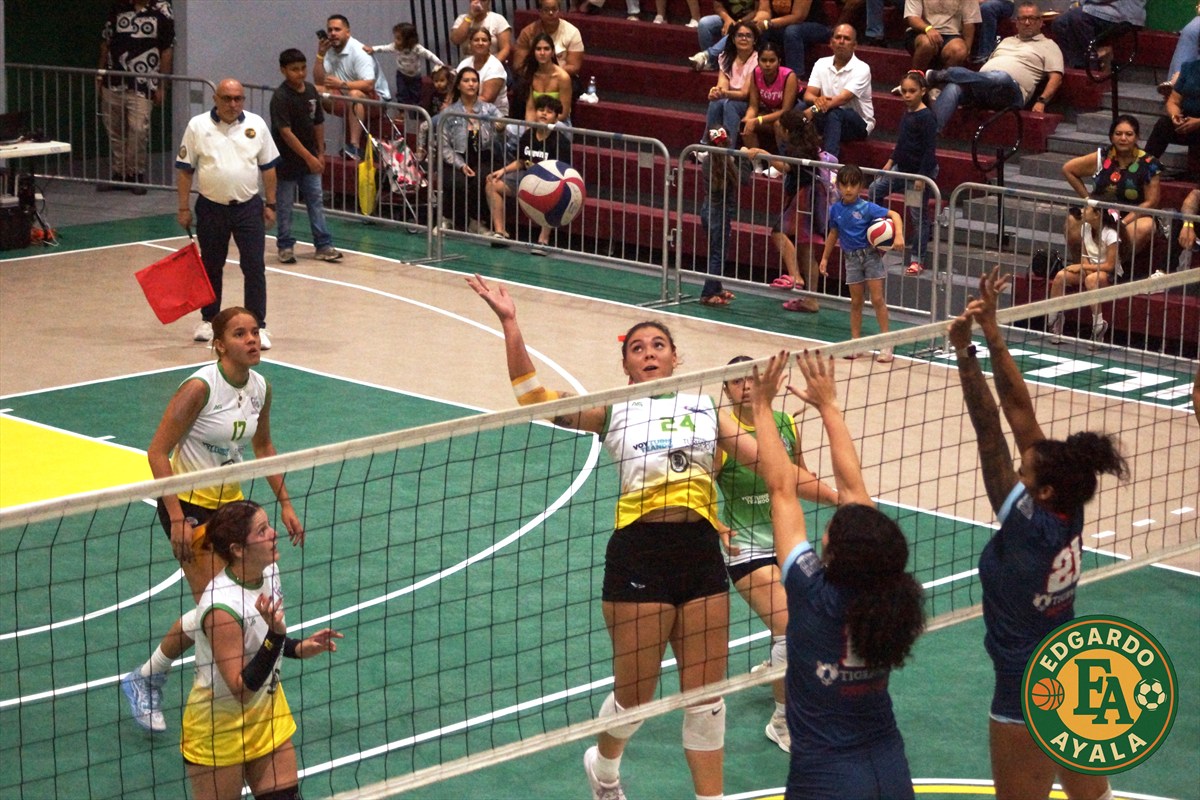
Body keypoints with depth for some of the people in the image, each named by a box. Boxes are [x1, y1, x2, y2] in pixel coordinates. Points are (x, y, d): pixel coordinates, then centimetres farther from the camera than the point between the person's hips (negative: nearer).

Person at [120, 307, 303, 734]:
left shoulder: (261, 388, -1)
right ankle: (144, 680, 8)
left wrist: (284, 503, 12)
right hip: (188, 503, -7)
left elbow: (263, 447, 16)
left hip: (230, 503, 7)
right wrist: (177, 519, -25)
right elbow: (157, 452, -20)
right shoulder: (200, 387, -22)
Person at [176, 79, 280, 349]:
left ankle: (258, 326, 1)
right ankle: (208, 320, 27)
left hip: (249, 207, 0)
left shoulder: (256, 125, 2)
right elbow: (184, 169, 0)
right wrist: (184, 208, -2)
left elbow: (268, 167, 8)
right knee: (211, 267, 12)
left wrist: (270, 204, 5)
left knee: (254, 267, -4)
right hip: (211, 208, 0)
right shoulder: (198, 126, -3)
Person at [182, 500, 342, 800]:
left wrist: (298, 648, -5)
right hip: (219, 732, -8)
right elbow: (242, 689, -29)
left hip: (268, 719, 8)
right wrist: (276, 634, -38)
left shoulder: (269, 572, -6)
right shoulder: (221, 608, -32)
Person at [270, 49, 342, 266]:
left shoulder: (311, 91, 1)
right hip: (287, 160, -6)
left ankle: (323, 245, 10)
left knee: (316, 201, 6)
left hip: (310, 159, 6)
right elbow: (286, 132, -24)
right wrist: (308, 157, -26)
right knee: (285, 205, 6)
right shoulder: (280, 97, -19)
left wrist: (320, 153, 10)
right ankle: (285, 246, 16)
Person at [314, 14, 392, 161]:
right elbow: (319, 82, -2)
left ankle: (354, 147, -44)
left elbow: (369, 84, -28)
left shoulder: (359, 51, -18)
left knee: (355, 95, -39)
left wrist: (342, 84, -36)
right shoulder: (330, 51, 2)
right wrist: (320, 55, -12)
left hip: (375, 97, -6)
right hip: (347, 99, 6)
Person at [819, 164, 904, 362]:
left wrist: (899, 235, -33)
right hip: (851, 258, 4)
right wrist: (825, 258, 17)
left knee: (877, 299, -4)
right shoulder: (836, 210, 1)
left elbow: (893, 215, -18)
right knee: (855, 302, 8)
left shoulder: (867, 208, -14)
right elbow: (833, 234, 14)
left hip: (871, 254, -4)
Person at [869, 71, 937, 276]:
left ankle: (917, 260, 5)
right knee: (875, 189, 6)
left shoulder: (926, 117, -18)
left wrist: (922, 177, -22)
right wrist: (890, 162, 15)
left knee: (919, 215, -2)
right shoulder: (907, 113, 8)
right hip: (903, 168, 9)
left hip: (922, 171, -9)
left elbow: (930, 149, -20)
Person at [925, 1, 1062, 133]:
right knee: (953, 87, -29)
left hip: (1010, 91, -5)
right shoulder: (1007, 41, 36)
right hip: (982, 85, 5)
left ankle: (941, 75, -33)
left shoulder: (1048, 46, 18)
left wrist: (1042, 101, -11)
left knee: (1001, 77, -42)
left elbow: (1056, 78, 5)